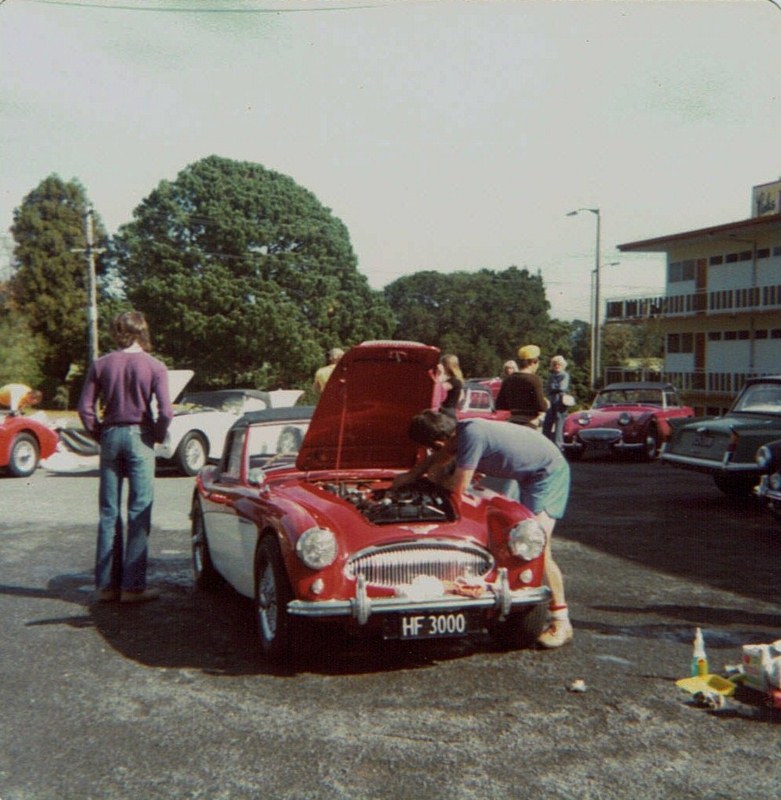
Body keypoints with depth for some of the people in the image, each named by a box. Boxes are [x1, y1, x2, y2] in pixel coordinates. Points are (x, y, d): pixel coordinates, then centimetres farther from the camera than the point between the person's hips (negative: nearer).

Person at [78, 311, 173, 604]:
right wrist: (158, 435, 3)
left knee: (109, 513, 9)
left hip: (111, 436, 3)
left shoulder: (101, 365, 2)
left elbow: (85, 407, 0)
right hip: (139, 437, -3)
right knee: (139, 514, 1)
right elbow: (165, 411, -13)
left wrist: (99, 434, 12)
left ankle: (106, 584, 12)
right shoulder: (154, 367, -6)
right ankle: (133, 586, 1)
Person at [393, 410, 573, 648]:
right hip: (525, 473, 10)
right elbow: (439, 457, 17)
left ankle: (561, 622, -11)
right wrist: (412, 475, 13)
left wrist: (436, 478, -7)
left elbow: (458, 487, -26)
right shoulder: (459, 431, -5)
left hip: (548, 473, -10)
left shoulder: (472, 435, -32)